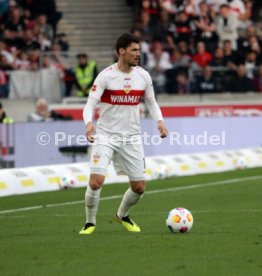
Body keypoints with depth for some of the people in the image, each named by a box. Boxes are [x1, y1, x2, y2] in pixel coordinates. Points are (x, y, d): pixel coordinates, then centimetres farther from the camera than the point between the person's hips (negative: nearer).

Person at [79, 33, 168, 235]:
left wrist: (159, 121, -6)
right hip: (106, 135, -4)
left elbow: (151, 102, 13)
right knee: (96, 181, -19)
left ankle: (123, 215, 35)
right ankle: (90, 222, 3)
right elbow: (90, 104, -14)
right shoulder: (106, 76, -11)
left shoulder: (143, 76, 2)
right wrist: (89, 123, -35)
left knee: (139, 187, 5)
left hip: (132, 138, 4)